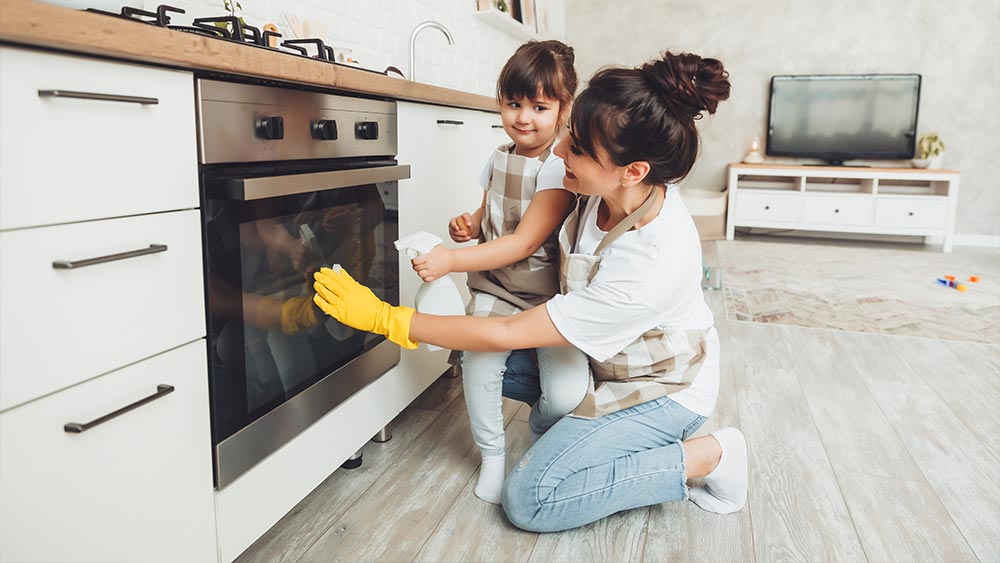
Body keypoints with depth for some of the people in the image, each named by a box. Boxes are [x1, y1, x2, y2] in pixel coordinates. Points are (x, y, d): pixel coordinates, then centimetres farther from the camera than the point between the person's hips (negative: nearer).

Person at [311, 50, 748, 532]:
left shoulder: (653, 267, -39)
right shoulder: (610, 190, -18)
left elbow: (507, 335, -31)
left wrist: (384, 318, -25)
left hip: (663, 389, -7)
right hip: (604, 357, 7)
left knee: (528, 500, -15)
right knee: (478, 365, 0)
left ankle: (707, 456, -4)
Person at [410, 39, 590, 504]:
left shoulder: (559, 169, -15)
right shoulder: (499, 159, 7)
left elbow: (524, 242, -21)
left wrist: (453, 261, -26)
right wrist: (468, 226, -1)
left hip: (550, 296, -4)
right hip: (495, 291, 5)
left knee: (567, 395, -16)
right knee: (478, 365, -18)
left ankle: (541, 430, 23)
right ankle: (492, 454, 10)